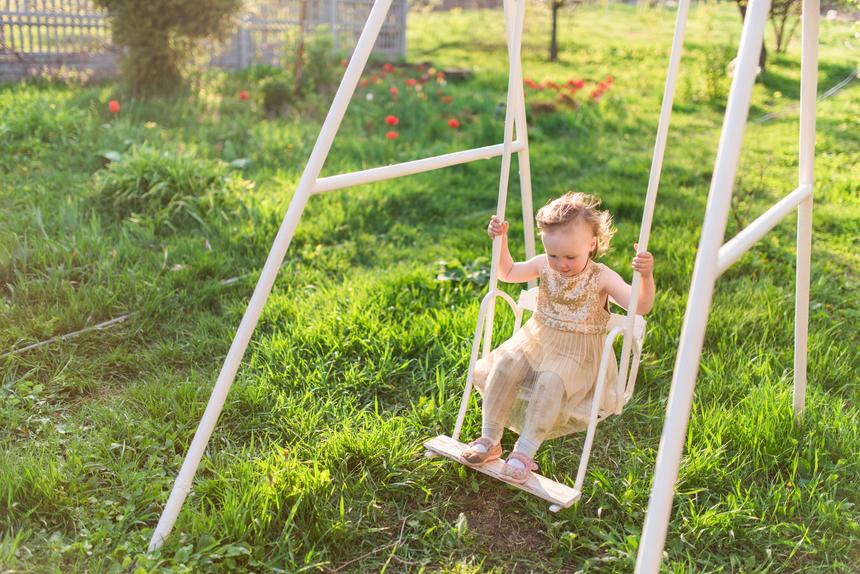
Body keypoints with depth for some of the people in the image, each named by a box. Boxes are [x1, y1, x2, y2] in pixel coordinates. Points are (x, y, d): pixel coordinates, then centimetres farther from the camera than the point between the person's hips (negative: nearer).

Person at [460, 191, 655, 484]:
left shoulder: (602, 278, -12)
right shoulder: (544, 265, 1)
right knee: (504, 365, -22)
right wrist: (501, 240, 4)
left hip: (577, 353, -4)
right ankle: (490, 440, -11)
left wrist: (646, 277, -41)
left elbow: (640, 307, -23)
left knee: (551, 381, -34)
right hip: (537, 340, 4)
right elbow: (507, 273, 18)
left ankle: (525, 451, -23)